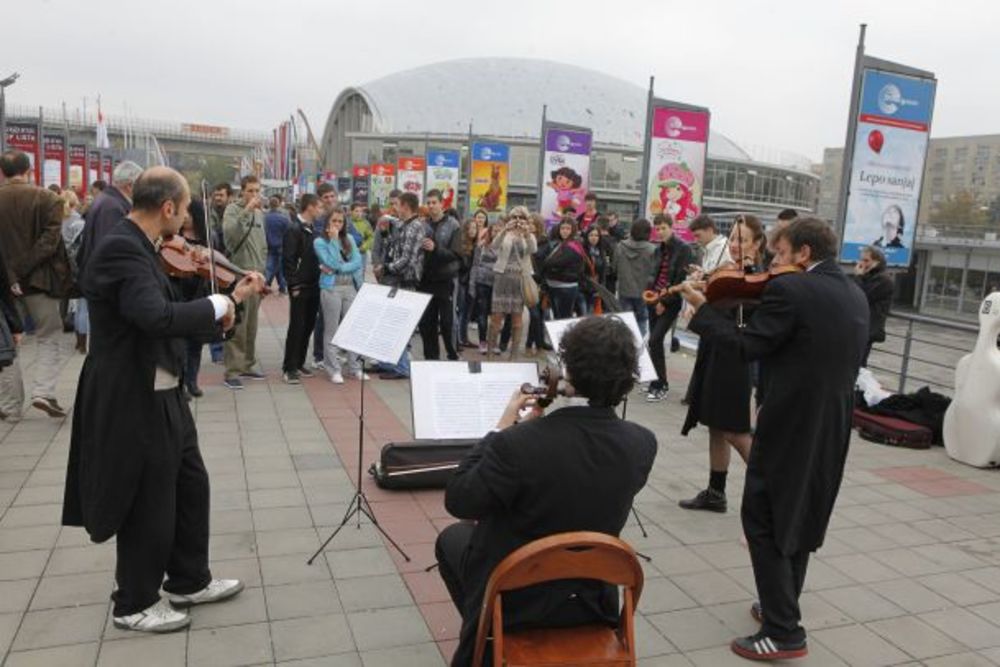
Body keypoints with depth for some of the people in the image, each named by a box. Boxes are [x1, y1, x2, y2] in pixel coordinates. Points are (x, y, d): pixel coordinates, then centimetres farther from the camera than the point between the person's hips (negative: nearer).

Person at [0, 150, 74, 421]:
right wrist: (22, 268, -14)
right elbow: (50, 239, -15)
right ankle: (43, 392, -5)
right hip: (38, 280, -2)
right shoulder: (46, 199, -7)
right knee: (49, 338, 12)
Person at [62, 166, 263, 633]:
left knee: (190, 485, 20)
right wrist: (218, 305, -22)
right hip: (136, 401, -10)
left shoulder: (136, 247, 9)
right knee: (149, 504, 7)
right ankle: (134, 604, 28)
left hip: (161, 394, 10)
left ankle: (190, 581, 37)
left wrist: (232, 298, 11)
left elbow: (173, 311, 13)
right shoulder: (121, 249, -23)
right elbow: (159, 317, -38)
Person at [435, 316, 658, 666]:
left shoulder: (516, 444, -32)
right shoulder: (642, 443, -17)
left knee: (451, 538, 26)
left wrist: (501, 427, -13)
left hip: (513, 601, -4)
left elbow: (458, 501, -18)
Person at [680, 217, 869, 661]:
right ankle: (781, 607, 33)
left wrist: (701, 308, -8)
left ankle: (784, 632, 3)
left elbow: (747, 346, -18)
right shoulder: (855, 295, 9)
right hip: (832, 426, 8)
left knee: (762, 521, 2)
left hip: (790, 424, -8)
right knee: (799, 516, 20)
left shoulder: (789, 289, -17)